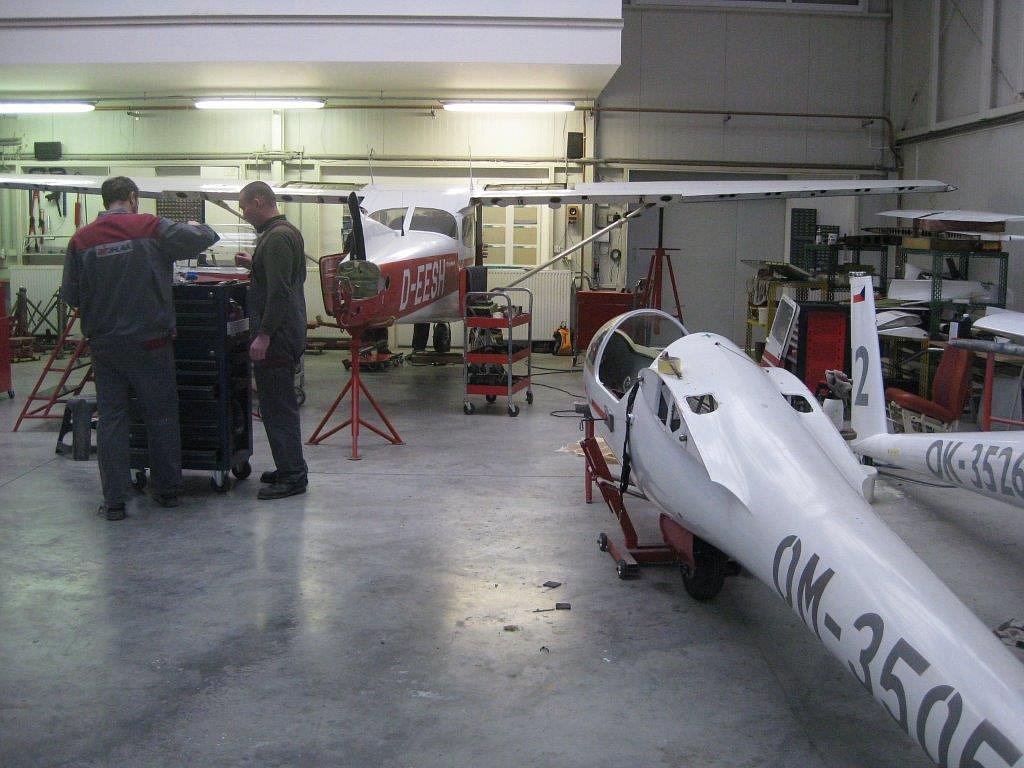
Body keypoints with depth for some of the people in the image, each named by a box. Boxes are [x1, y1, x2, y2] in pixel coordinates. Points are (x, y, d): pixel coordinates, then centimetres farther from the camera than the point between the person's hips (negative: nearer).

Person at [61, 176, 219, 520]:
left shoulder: (81, 240, -1)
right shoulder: (151, 228, -8)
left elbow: (70, 295, 1)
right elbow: (204, 237, -9)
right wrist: (195, 225, 13)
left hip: (103, 345, 2)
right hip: (149, 342, -2)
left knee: (111, 418, 7)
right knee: (161, 415, 11)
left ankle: (114, 501, 7)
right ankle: (167, 490, 20)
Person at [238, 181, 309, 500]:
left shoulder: (276, 238, -16)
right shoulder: (288, 232, 17)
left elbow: (279, 291, -23)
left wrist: (264, 335, -23)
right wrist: (255, 263, 27)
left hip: (276, 337, -11)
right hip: (288, 333, 11)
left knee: (278, 407, -6)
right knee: (280, 405, 15)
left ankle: (292, 476, -1)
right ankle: (290, 470, 23)